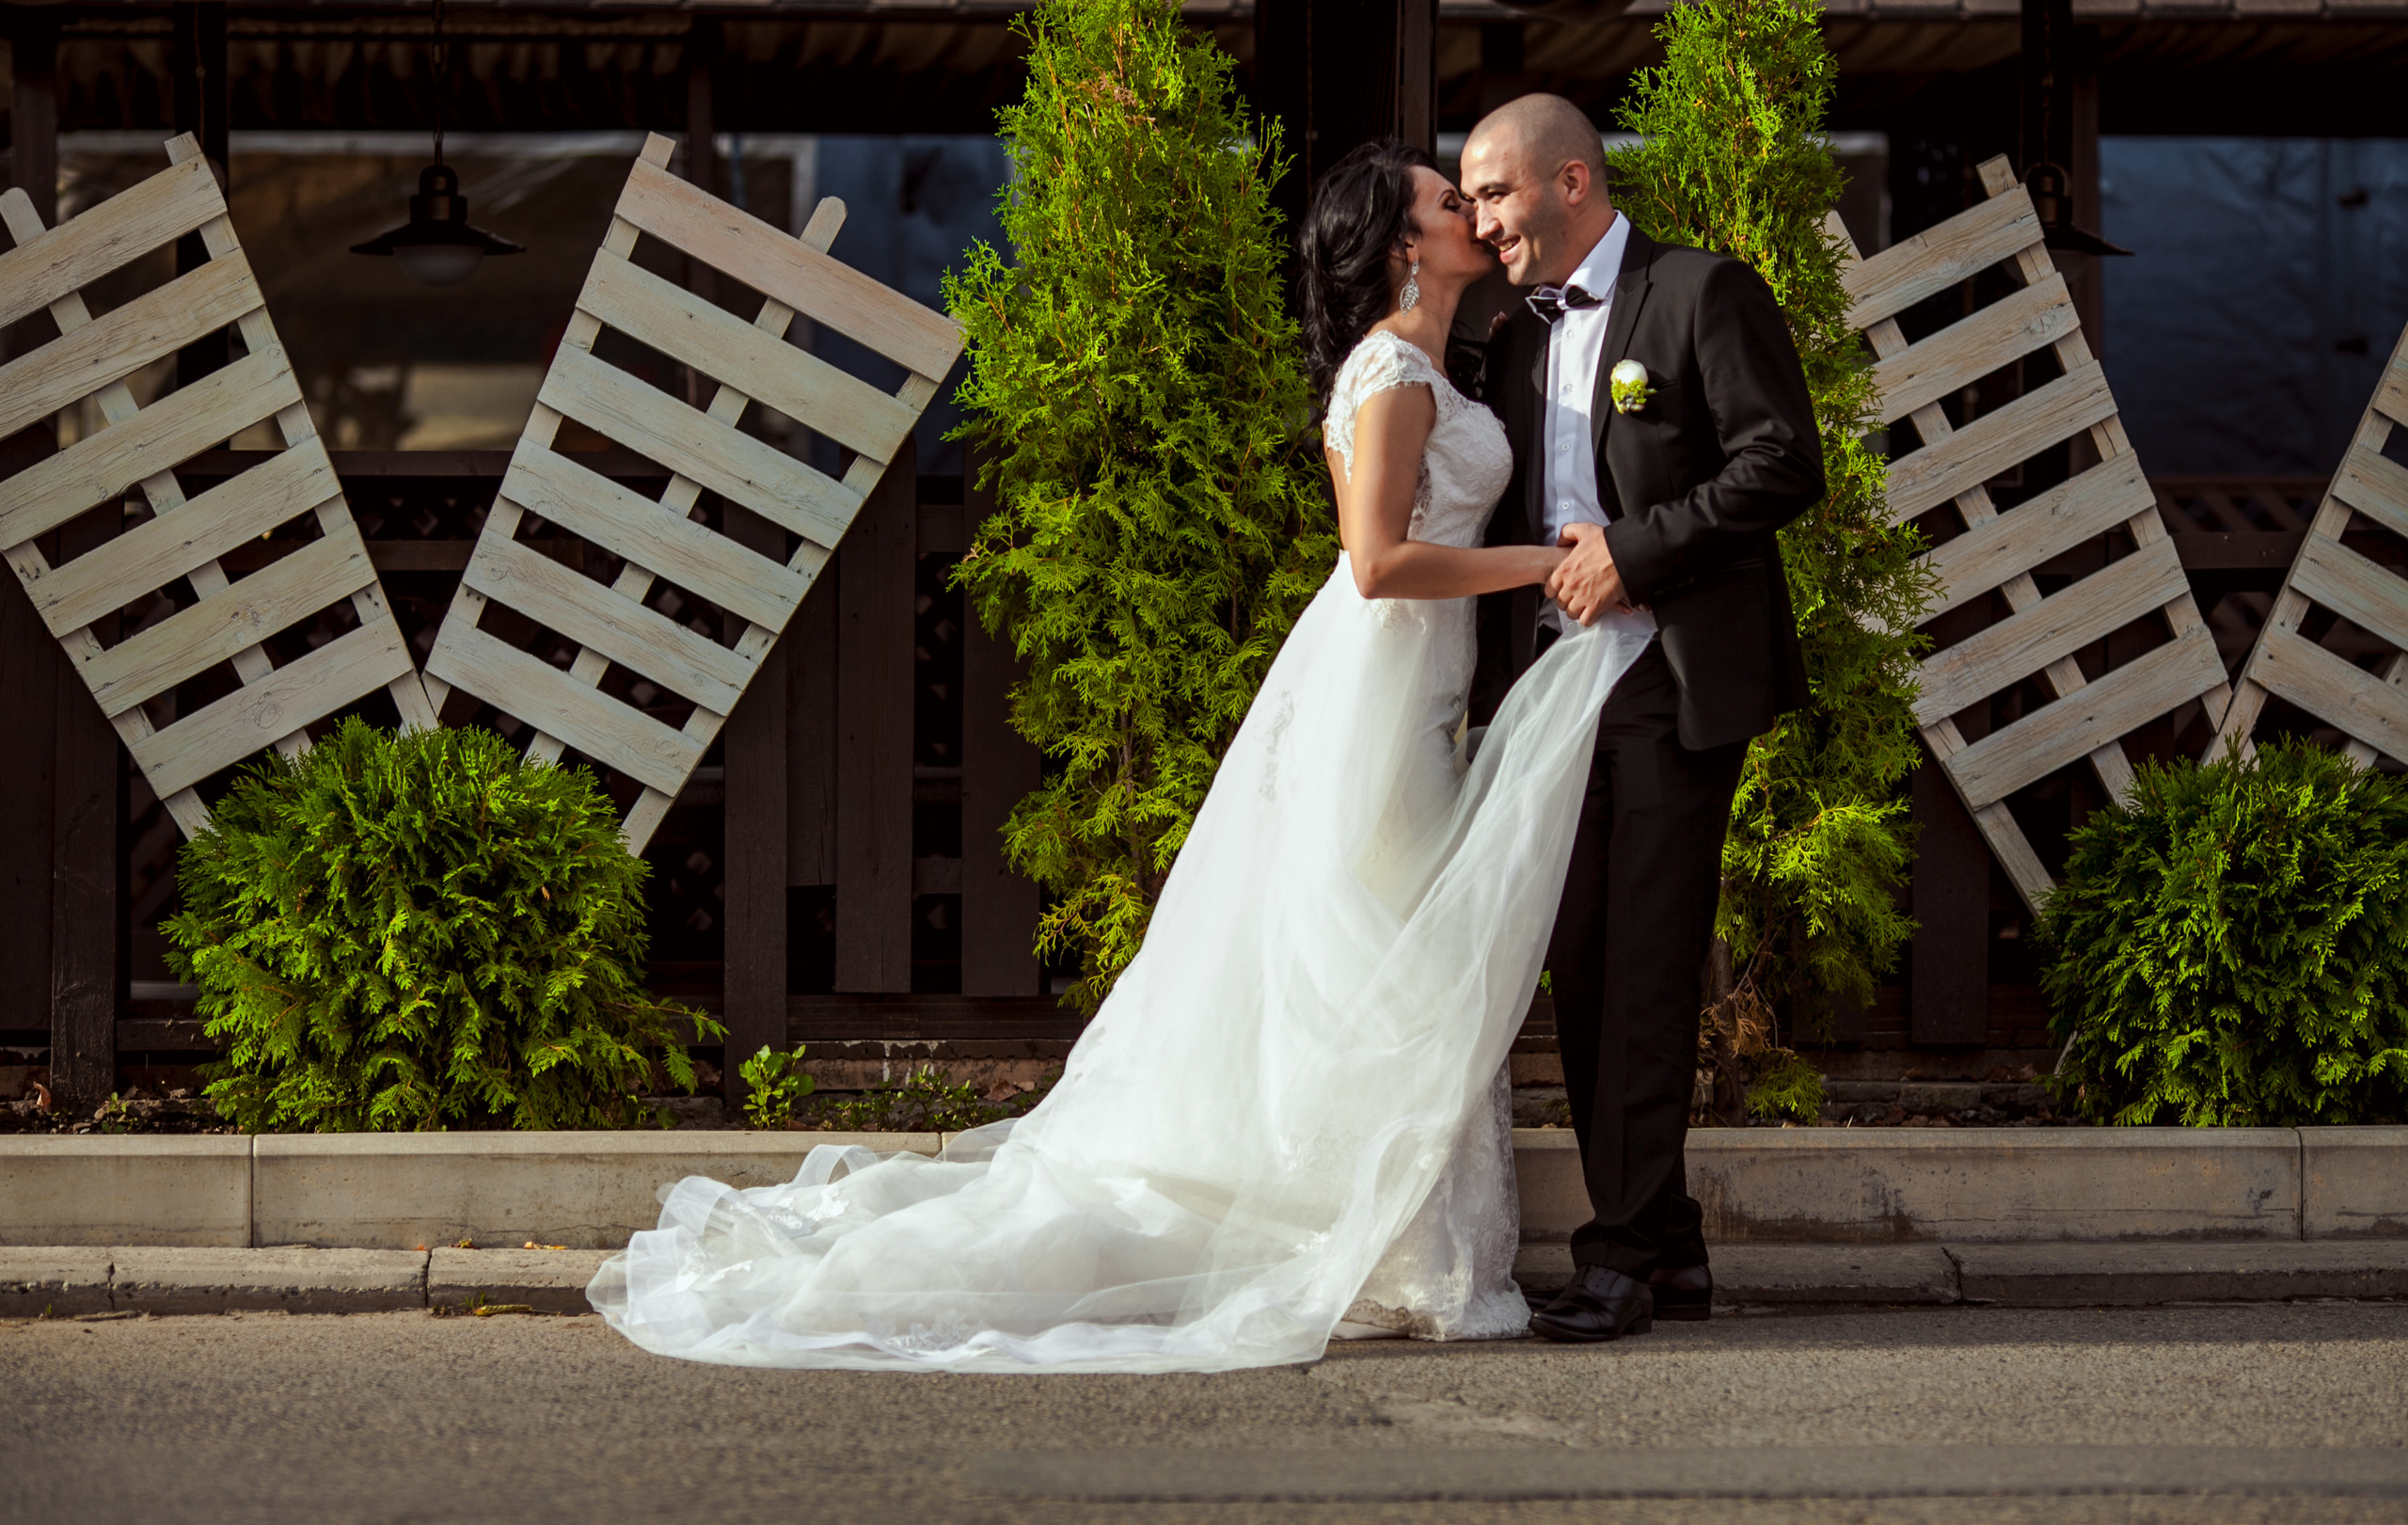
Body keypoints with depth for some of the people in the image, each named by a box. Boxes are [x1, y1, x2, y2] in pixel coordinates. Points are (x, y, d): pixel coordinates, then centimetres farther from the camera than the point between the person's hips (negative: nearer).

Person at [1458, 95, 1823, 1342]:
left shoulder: (1704, 294, -4)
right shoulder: (1519, 337, 18)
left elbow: (1786, 464, -11)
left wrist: (1633, 549, -15)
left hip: (1675, 685, -7)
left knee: (1647, 968, -9)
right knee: (1584, 969, 6)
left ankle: (1622, 1254, -9)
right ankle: (1667, 1250, 13)